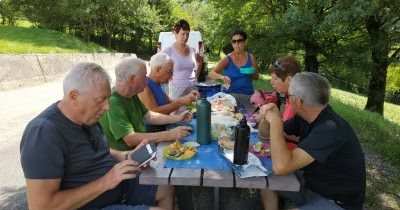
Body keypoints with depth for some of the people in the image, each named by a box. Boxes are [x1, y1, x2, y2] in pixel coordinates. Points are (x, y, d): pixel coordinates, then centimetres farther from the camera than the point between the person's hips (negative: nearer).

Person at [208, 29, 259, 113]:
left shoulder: (251, 57, 6)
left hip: (248, 95, 3)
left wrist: (252, 73, -6)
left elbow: (256, 77, 17)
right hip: (230, 94, -2)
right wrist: (222, 77, -31)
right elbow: (211, 74, -11)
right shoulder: (227, 59, -3)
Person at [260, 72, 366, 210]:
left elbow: (281, 167, -40)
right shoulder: (304, 117, -5)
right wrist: (267, 116, -14)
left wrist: (275, 120, -29)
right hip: (312, 184, 8)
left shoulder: (330, 128, -31)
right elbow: (268, 135, 7)